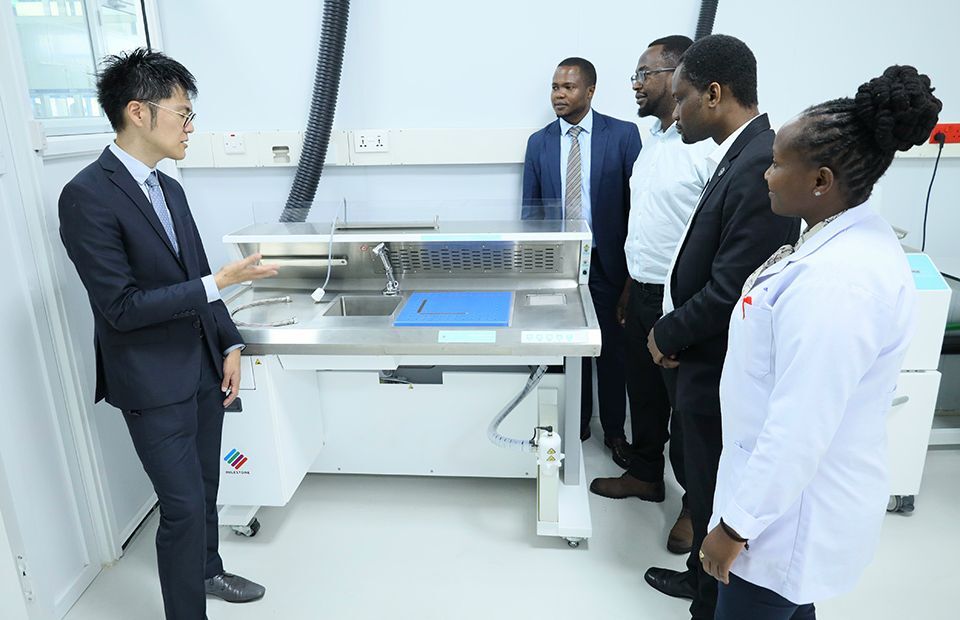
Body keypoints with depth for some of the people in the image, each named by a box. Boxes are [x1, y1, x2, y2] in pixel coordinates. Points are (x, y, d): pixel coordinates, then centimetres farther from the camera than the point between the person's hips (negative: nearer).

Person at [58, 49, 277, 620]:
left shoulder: (169, 189, 8)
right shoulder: (88, 197, -18)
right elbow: (122, 306, -21)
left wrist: (229, 344, 7)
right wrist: (219, 283, -25)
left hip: (203, 369, 8)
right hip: (153, 384, -7)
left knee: (205, 486, 22)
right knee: (184, 506, 0)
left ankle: (208, 570, 44)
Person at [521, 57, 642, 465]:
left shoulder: (623, 134, -3)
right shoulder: (539, 142, 5)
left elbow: (636, 199, -3)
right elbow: (530, 208, 7)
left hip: (607, 261, -2)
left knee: (612, 348, 9)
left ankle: (614, 431, 26)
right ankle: (576, 424, 30)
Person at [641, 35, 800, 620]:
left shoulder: (760, 166, -26)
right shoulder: (742, 155, 6)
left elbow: (730, 289, -27)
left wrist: (668, 335, -12)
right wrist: (673, 329, 3)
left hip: (721, 371, -9)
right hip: (709, 360, 9)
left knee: (717, 494, 11)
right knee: (707, 484, 25)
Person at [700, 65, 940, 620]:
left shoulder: (836, 281, -31)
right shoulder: (849, 237, 1)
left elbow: (800, 428, -29)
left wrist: (737, 525, -18)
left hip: (795, 510, -9)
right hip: (792, 488, 9)